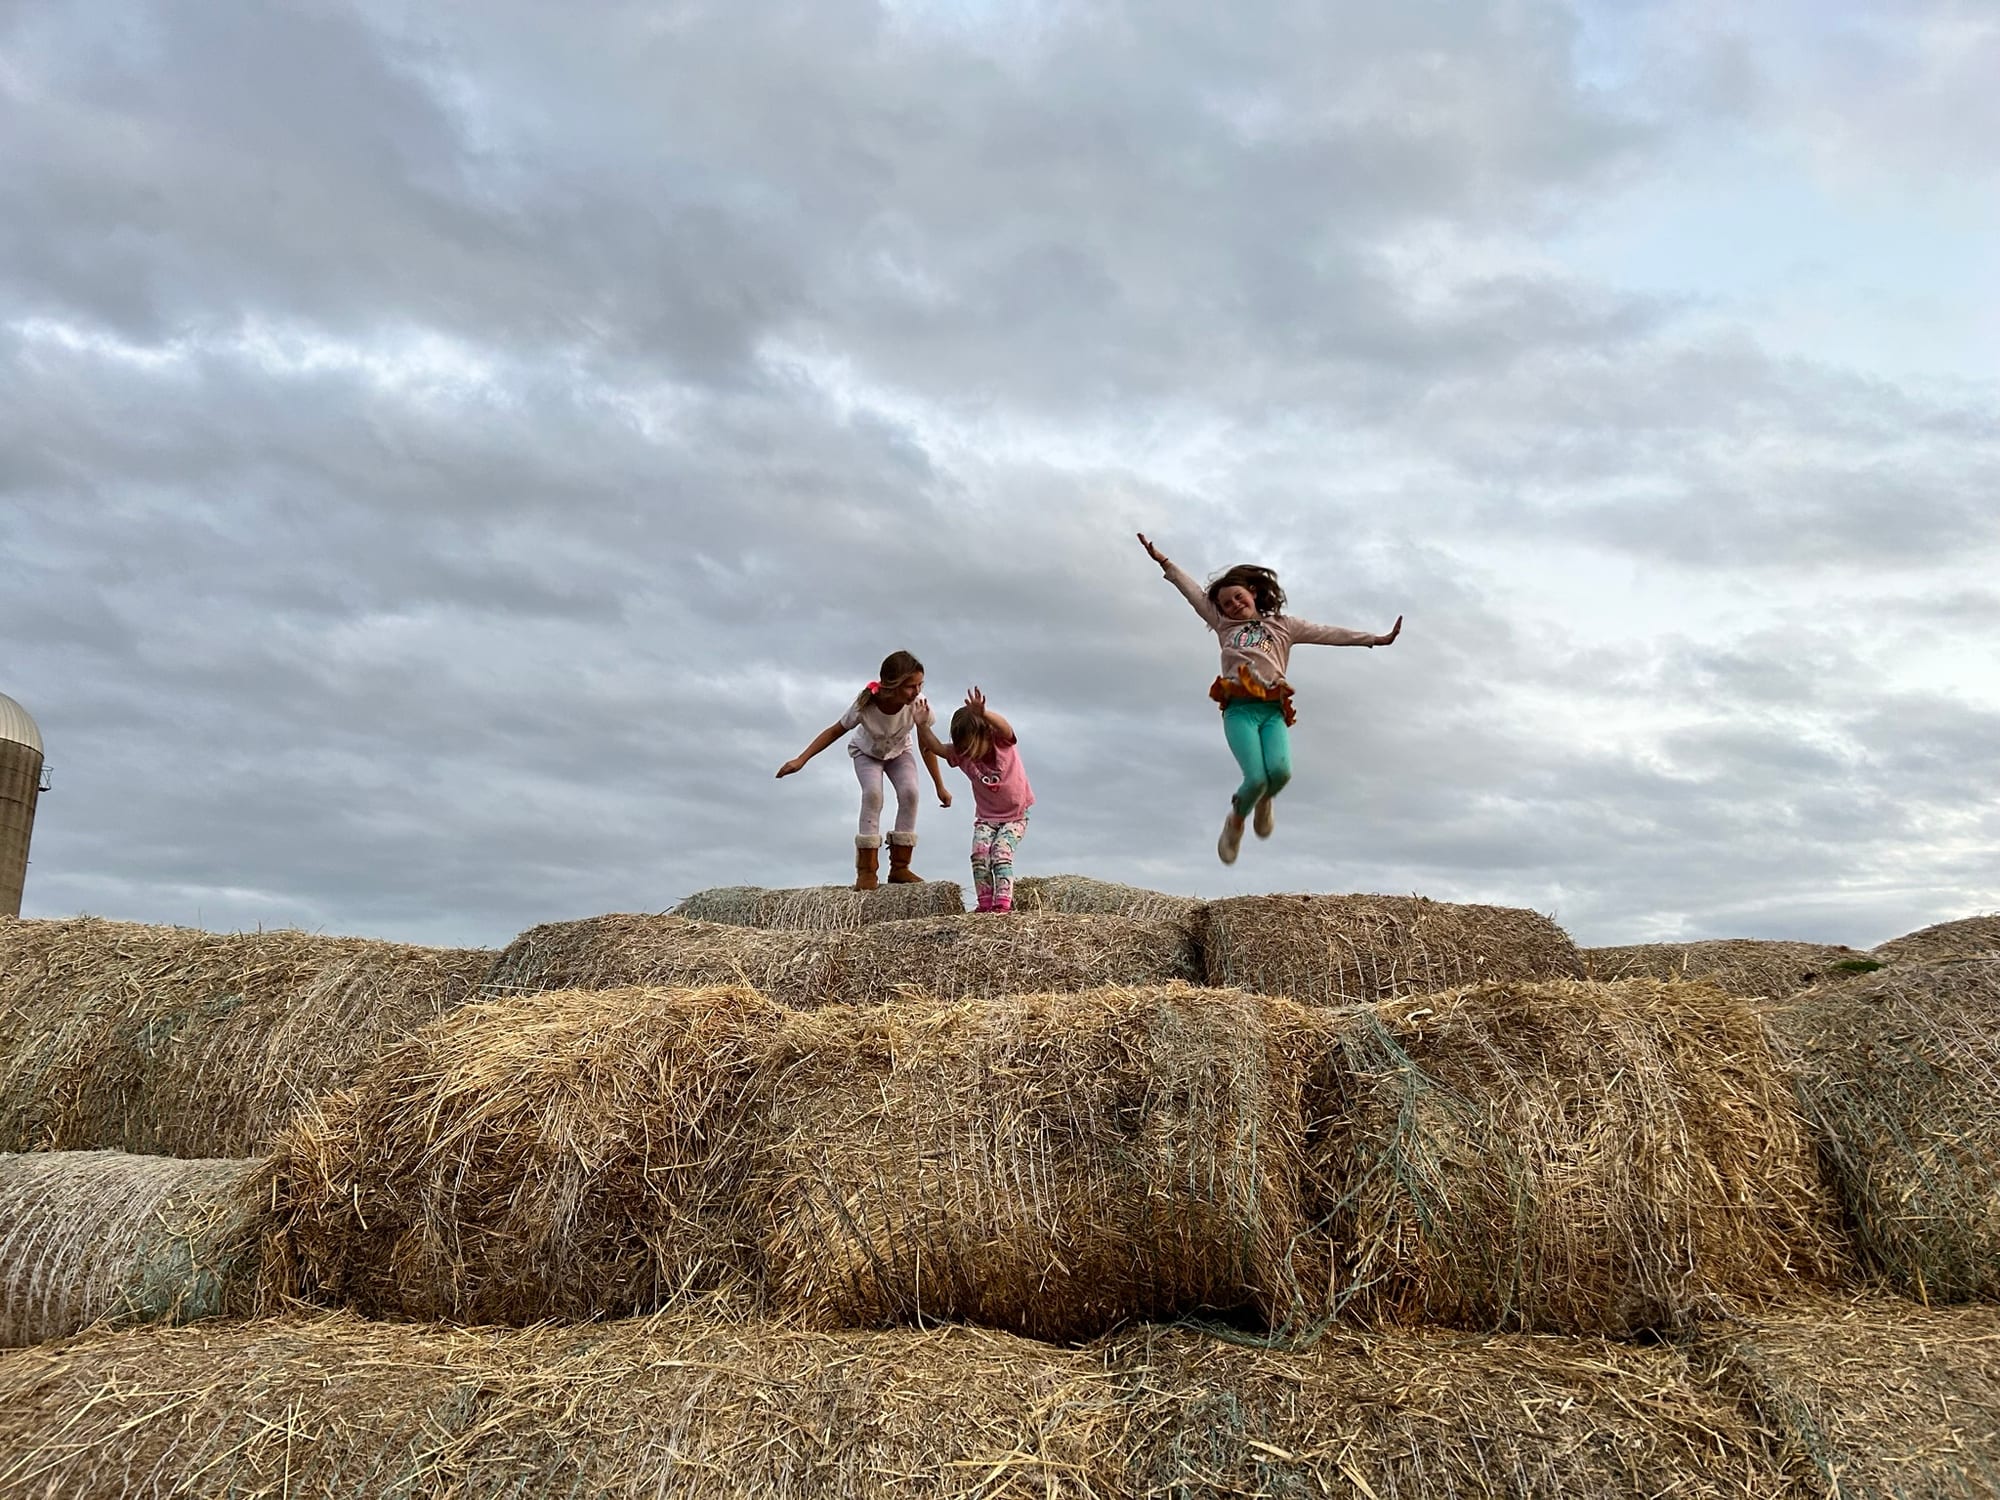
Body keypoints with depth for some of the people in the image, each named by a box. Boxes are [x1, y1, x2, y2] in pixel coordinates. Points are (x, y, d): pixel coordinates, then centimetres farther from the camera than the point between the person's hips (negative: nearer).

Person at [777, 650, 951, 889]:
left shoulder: (918, 703, -34)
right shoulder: (865, 704, -37)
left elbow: (927, 746, -19)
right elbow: (835, 731, -21)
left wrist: (940, 787, -13)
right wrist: (801, 760, -23)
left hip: (899, 752, 2)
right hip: (867, 752, -2)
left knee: (909, 792, -23)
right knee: (872, 793, -28)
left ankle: (899, 867, -10)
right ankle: (866, 870, -20)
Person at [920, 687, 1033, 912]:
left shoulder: (1003, 743, -20)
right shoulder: (961, 754, -11)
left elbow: (1006, 728, -44)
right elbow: (933, 746, -23)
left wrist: (983, 714, -64)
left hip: (1016, 815, -3)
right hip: (986, 816, 3)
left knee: (1001, 853, -22)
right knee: (979, 853, -17)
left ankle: (1004, 902, -23)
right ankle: (984, 903, -11)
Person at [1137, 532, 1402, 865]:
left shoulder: (1284, 625, 23)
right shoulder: (1225, 625, 23)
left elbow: (1330, 634, 17)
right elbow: (1194, 593, 22)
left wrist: (1375, 639, 11)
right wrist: (1165, 562, 18)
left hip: (1273, 710, 1)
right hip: (1240, 710, -1)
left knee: (1280, 770, -25)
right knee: (1256, 777, -21)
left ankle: (1264, 801, 12)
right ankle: (1236, 819, 11)